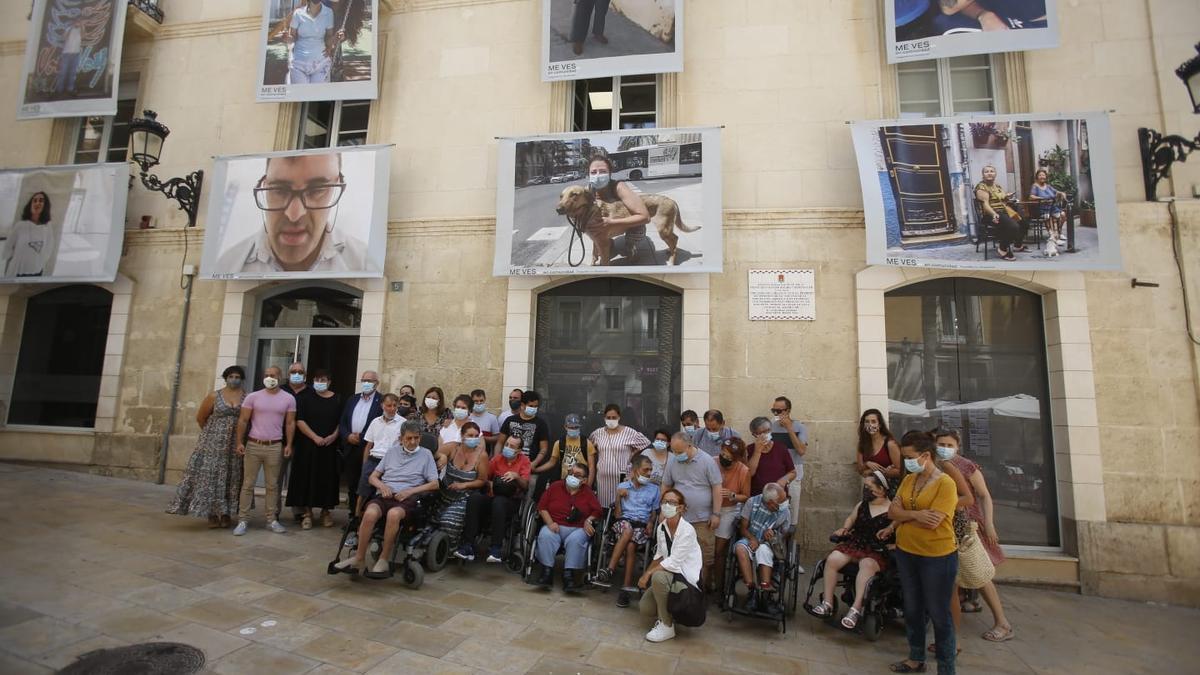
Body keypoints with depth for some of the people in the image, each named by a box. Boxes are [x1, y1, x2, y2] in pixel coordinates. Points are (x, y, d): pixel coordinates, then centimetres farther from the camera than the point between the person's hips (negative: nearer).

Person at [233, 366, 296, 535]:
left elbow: (290, 423, 3)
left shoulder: (288, 399, 2)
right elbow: (243, 421, 2)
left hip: (275, 447, 0)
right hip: (253, 445, 0)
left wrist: (289, 444, -3)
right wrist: (240, 442, -6)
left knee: (272, 485, 8)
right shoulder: (253, 397, 1)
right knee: (248, 484, 4)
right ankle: (243, 520, 11)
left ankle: (271, 519, 15)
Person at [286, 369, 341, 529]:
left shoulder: (337, 400, 5)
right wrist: (315, 437, -14)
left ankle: (326, 511, 18)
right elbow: (299, 421, -5)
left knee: (327, 478, 6)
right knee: (307, 477, 1)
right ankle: (307, 513, 11)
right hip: (308, 446, -1)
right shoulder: (305, 398, 1)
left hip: (329, 447, 1)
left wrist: (333, 436, -10)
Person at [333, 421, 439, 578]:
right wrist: (382, 486, -1)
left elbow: (434, 484, 4)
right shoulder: (392, 452, 23)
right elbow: (373, 477, 22)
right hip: (385, 495, 3)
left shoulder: (426, 454, 12)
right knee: (370, 513, -32)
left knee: (393, 514, -37)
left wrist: (410, 491, -7)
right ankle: (359, 559, -19)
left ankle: (384, 559, -23)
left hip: (407, 498, -3)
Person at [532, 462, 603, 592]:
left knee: (575, 540, -34)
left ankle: (569, 575, -28)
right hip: (555, 526, 1)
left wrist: (589, 520, -11)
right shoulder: (555, 486, 8)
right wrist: (550, 522, -8)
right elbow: (542, 507, 6)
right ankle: (547, 571, -23)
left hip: (578, 529, -1)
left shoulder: (588, 492, 9)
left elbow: (598, 511, 7)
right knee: (545, 536, -31)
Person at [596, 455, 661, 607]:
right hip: (623, 522, 0)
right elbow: (617, 514, 11)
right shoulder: (622, 486, 13)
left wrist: (651, 522, -3)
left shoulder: (654, 489, 16)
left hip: (642, 525, 1)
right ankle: (609, 570, -36)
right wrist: (618, 496, -2)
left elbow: (655, 512, 17)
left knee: (631, 545, -31)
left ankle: (627, 587, -27)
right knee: (628, 529, -37)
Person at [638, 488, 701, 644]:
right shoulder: (661, 527, -1)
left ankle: (667, 626, -15)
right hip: (667, 572, 7)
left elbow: (674, 562, -27)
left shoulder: (687, 530, -22)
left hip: (687, 575, -7)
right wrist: (646, 574, -2)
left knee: (658, 576, -34)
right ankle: (670, 611, 26)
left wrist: (648, 573, -22)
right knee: (645, 608, -5)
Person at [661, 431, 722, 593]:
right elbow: (666, 487, 11)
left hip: (703, 519, -3)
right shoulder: (672, 462, 2)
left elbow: (717, 488, -7)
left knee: (706, 556, 5)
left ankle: (705, 586, 23)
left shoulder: (707, 461, -8)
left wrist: (716, 514, -9)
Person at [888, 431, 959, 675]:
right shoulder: (908, 480, 4)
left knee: (938, 614, 8)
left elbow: (932, 521, -24)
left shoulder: (945, 483, -17)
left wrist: (904, 515, -11)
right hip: (906, 553, 7)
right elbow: (892, 511, -2)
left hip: (937, 557, -7)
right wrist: (915, 514, -18)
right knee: (912, 609, 19)